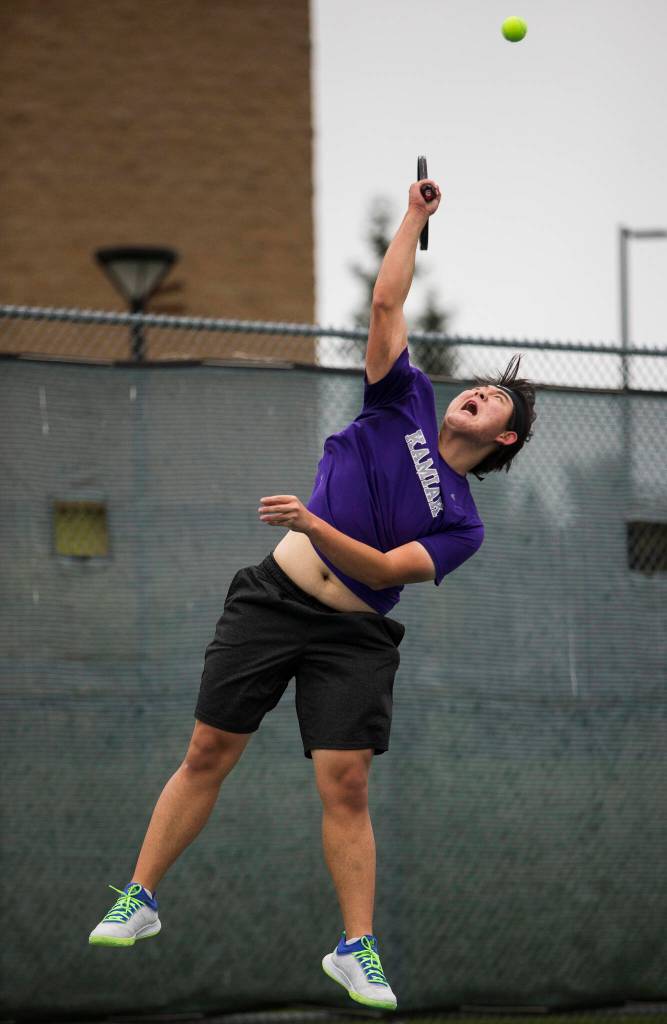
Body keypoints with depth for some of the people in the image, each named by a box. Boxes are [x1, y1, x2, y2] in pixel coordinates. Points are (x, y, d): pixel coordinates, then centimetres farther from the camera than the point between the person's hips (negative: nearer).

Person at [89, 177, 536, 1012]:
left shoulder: (461, 521, 2)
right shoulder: (405, 405, 9)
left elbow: (388, 569, -13)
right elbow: (386, 303, 7)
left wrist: (312, 524, -25)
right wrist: (413, 219, 8)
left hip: (350, 638, -1)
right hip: (271, 600, 1)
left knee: (346, 786, -10)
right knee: (207, 755, -1)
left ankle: (356, 949, -3)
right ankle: (139, 899, 6)